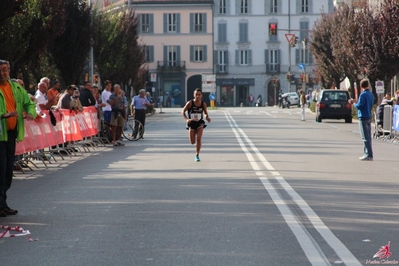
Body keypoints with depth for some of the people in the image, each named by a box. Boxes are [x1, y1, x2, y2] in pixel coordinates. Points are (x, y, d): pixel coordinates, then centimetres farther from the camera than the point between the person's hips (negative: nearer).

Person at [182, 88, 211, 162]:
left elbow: (206, 113, 8)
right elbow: (183, 111, -6)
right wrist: (186, 119, -22)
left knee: (199, 139, -15)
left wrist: (207, 118, -14)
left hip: (200, 123, 1)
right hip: (191, 123, -1)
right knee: (192, 142, 1)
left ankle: (197, 155, -2)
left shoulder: (203, 104, -5)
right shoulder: (190, 103, -12)